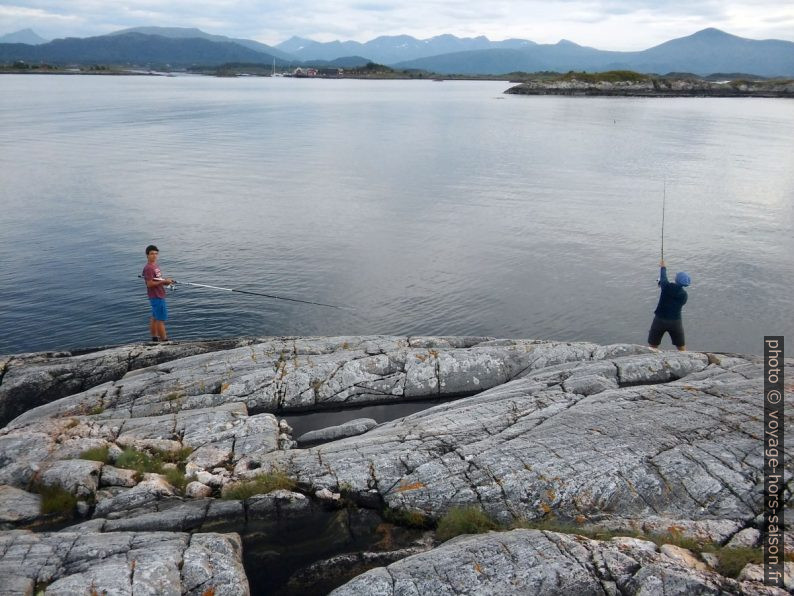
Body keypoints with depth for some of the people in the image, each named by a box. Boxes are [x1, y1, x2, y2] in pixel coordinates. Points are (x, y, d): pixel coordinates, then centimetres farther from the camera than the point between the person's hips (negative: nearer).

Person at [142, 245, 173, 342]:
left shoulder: (155, 265, 12)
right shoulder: (148, 268, -17)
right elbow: (149, 284, -22)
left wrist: (166, 280, 5)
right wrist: (164, 281, -20)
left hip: (159, 296, 10)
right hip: (156, 297, -10)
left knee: (155, 318, 16)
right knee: (161, 319, -6)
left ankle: (155, 338, 24)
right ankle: (164, 340, -2)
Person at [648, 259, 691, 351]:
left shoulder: (667, 287, -15)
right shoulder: (684, 295, -5)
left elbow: (663, 278, 5)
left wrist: (663, 267, 25)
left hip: (660, 320, -2)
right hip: (675, 322, 2)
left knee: (652, 348, 11)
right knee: (682, 348, 16)